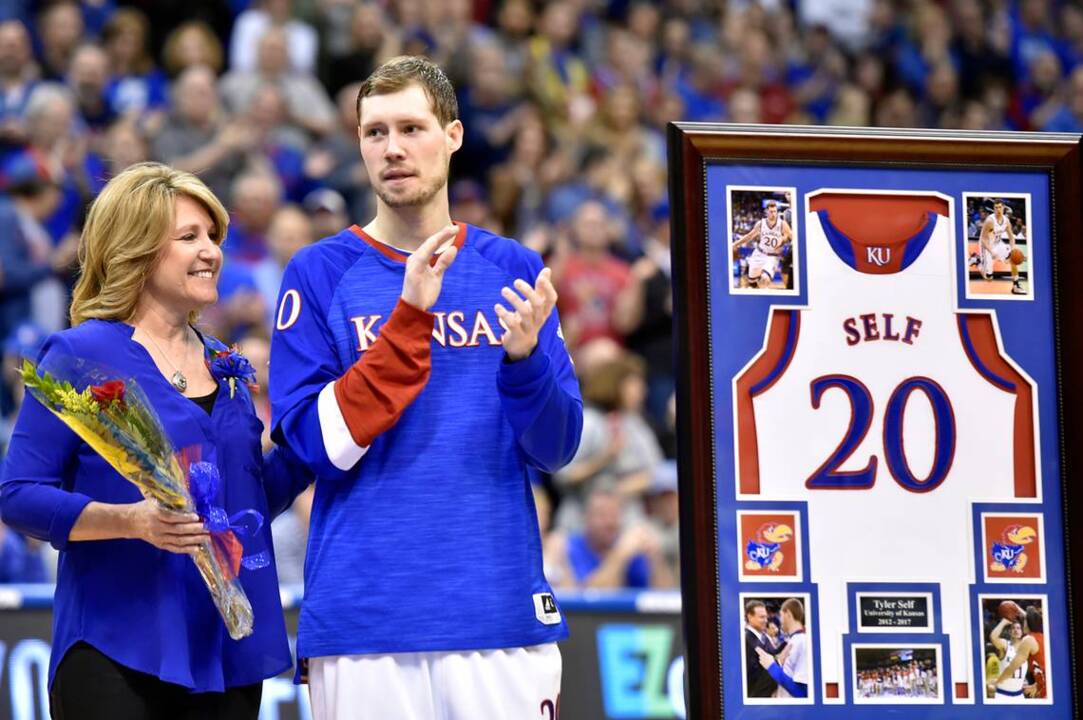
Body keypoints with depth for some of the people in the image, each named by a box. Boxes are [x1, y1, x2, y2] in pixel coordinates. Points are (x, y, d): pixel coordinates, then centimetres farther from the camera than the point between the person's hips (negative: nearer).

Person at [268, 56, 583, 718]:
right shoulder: (321, 273, 2)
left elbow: (554, 451, 4)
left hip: (501, 611, 2)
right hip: (364, 620, -2)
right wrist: (409, 318, -16)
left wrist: (522, 357, -15)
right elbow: (317, 442, -8)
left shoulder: (514, 270, 8)